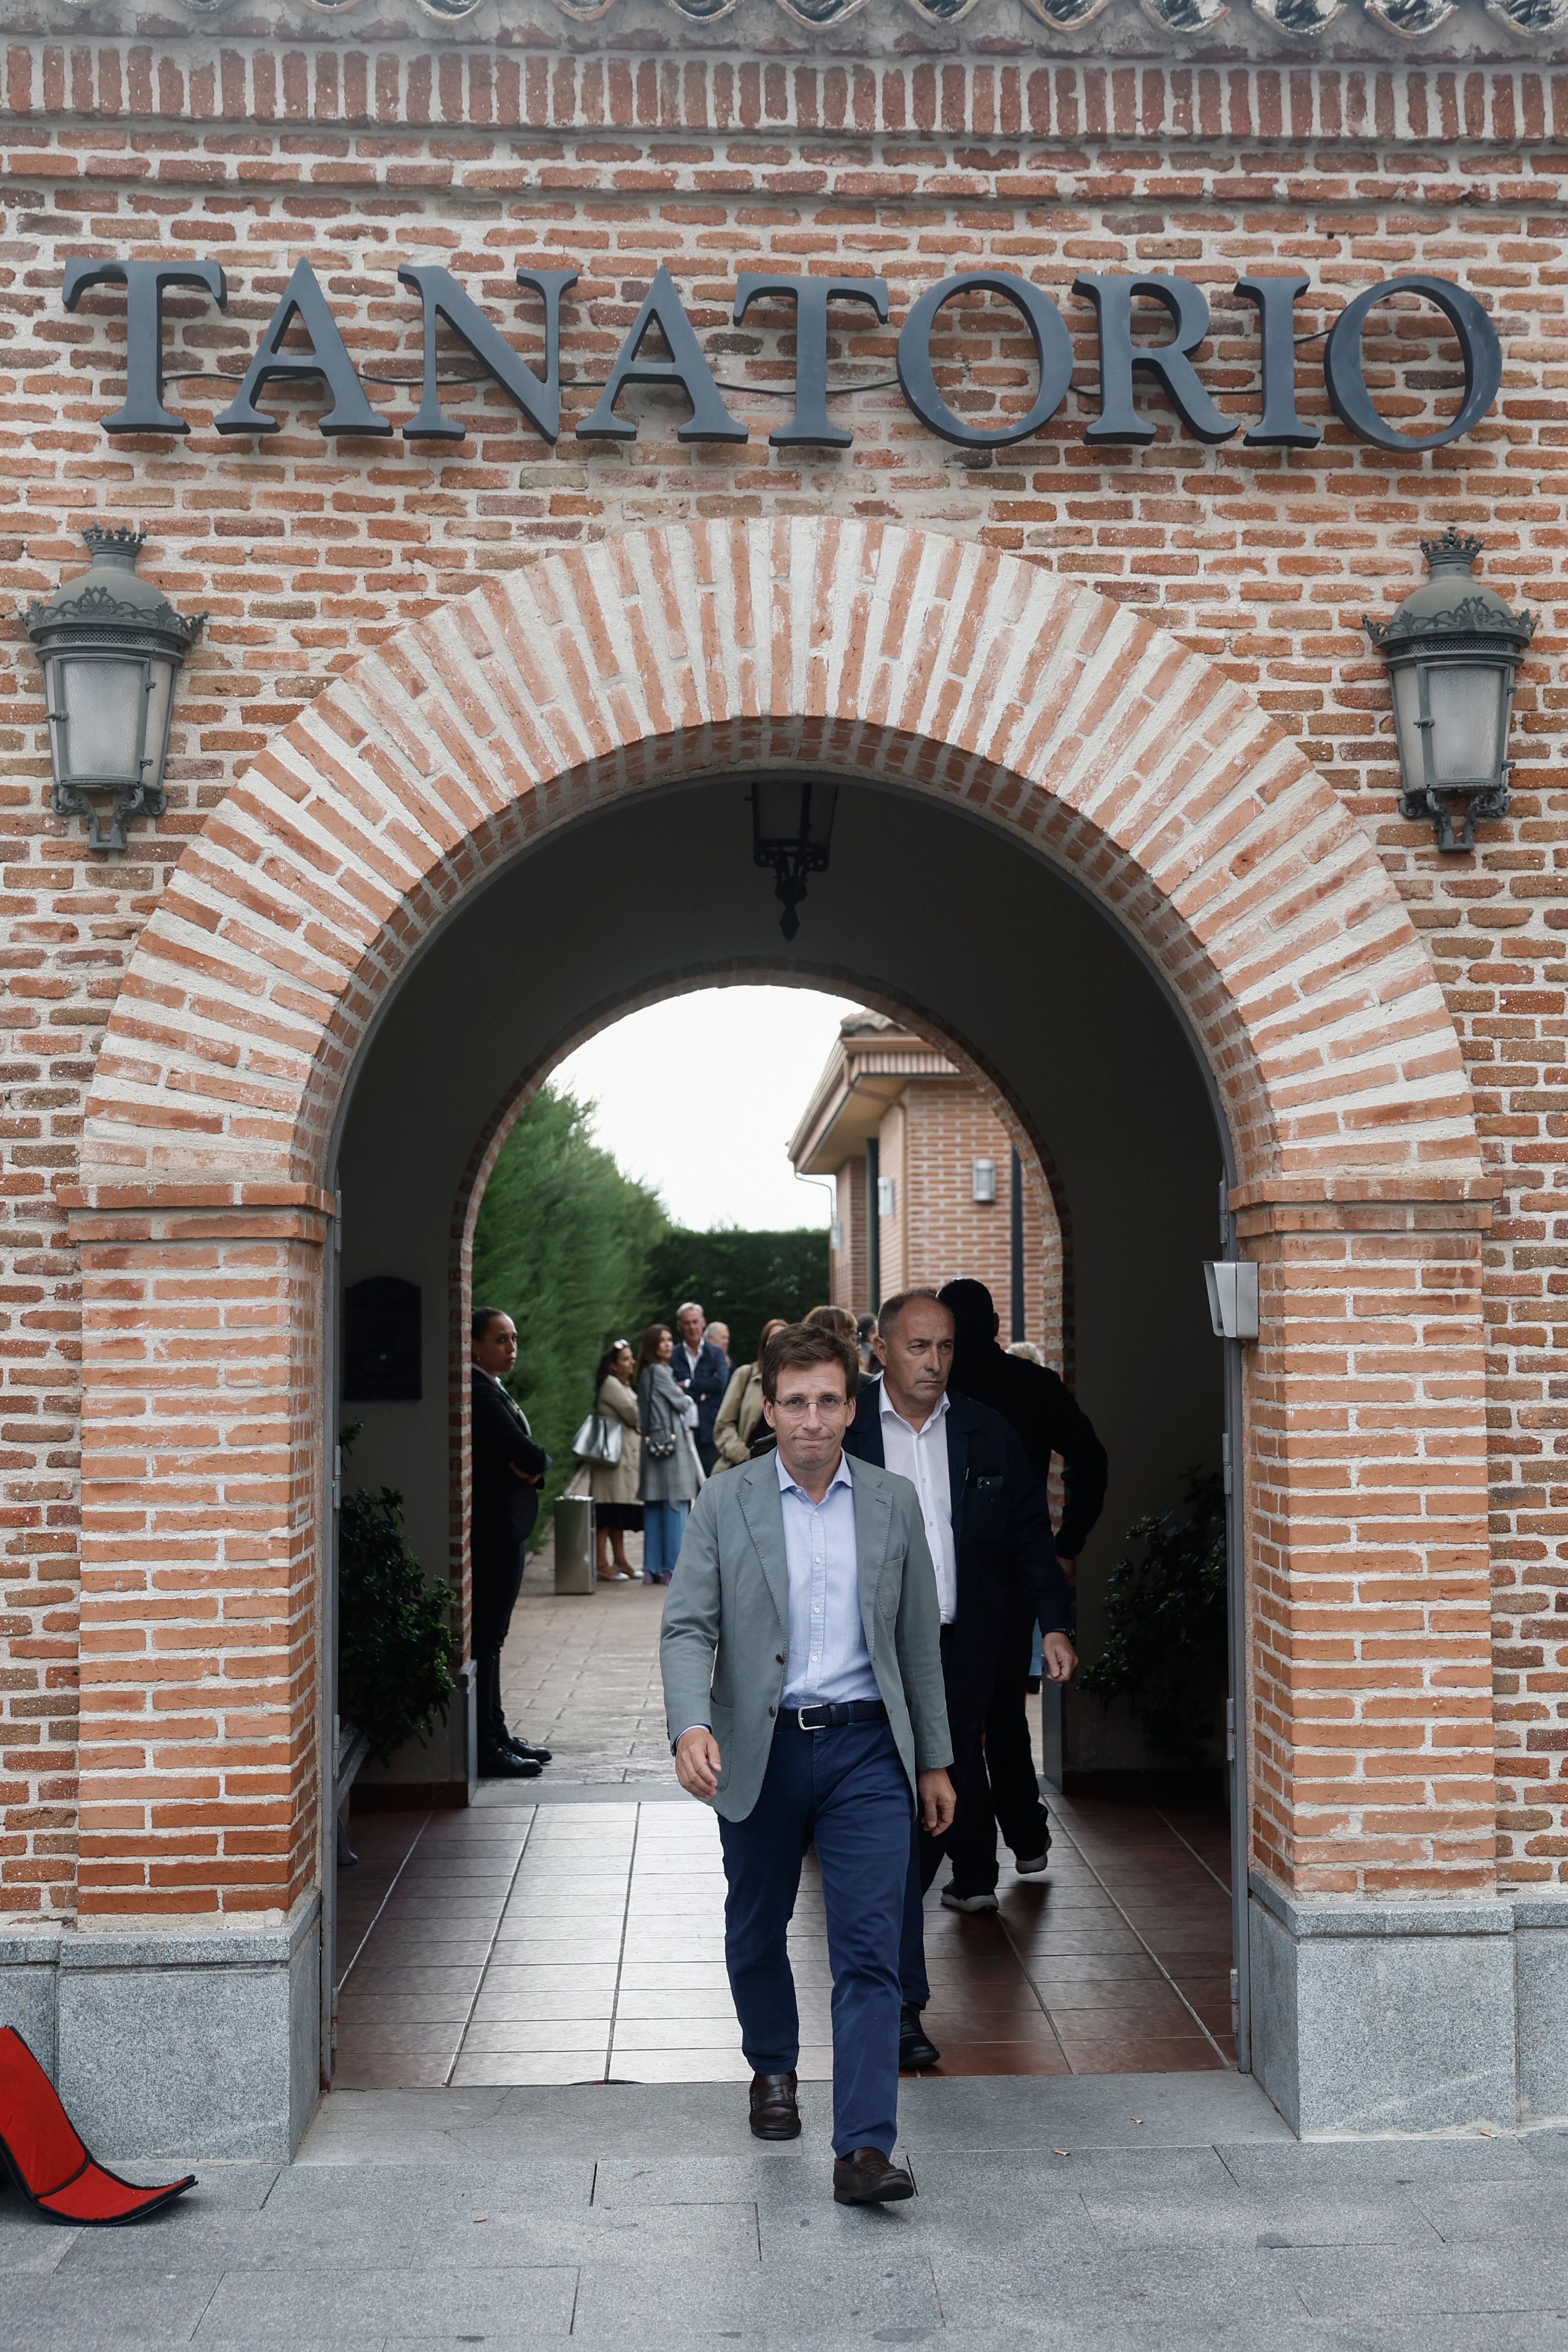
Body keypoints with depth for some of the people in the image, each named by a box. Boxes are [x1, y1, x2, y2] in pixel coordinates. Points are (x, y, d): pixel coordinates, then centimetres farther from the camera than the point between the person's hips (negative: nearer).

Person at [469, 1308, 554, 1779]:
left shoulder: (493, 1390, 17)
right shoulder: (479, 1392, -16)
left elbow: (529, 1458, 14)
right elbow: (528, 1455, -22)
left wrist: (531, 1465, -6)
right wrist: (537, 1462, -2)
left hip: (503, 1528, 11)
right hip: (492, 1529, -11)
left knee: (491, 1638, 15)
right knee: (485, 1639, -6)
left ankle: (497, 1736, 22)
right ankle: (486, 1749, -3)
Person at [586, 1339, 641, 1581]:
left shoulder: (624, 1386, 22)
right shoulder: (611, 1384, -10)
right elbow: (634, 1417, -12)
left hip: (627, 1454, 10)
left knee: (619, 1515, 12)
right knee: (608, 1512, -10)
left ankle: (620, 1562, 16)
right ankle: (602, 1565, -10)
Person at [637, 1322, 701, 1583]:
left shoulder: (647, 1373, 16)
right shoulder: (658, 1372, -11)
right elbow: (681, 1403, -8)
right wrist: (689, 1402, 14)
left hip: (654, 1445, 9)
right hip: (672, 1444, -9)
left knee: (654, 1508, 8)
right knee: (675, 1505, -5)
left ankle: (652, 1568, 10)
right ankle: (671, 1568, -4)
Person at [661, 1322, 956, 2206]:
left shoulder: (894, 1502, 3)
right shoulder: (723, 1504, -2)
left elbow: (919, 1639, 9)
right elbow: (689, 1627, -6)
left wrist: (935, 1759, 10)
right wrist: (691, 1726, -24)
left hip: (865, 1747, 0)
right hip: (761, 1750, 1)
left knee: (871, 1949, -8)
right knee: (757, 1933, 18)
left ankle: (865, 2149, -7)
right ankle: (774, 2070, 44)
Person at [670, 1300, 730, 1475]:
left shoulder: (717, 1354, 8)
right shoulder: (672, 1355, 5)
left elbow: (721, 1383, -8)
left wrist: (687, 1383, -5)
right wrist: (703, 1395, -10)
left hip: (709, 1429, 1)